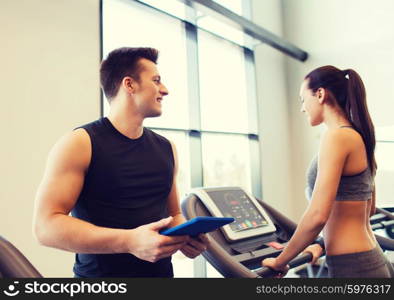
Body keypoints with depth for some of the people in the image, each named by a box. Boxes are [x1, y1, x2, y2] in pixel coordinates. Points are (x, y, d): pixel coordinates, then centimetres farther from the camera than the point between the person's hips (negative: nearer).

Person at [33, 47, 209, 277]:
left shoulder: (166, 148, 6)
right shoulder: (80, 143, -11)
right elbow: (46, 225, -17)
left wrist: (186, 237, -8)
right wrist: (129, 241, -27)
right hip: (99, 274, -5)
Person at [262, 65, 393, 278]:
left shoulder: (337, 136, -16)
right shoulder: (359, 137, 11)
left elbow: (317, 215, -23)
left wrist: (280, 261, -10)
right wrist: (325, 244, 24)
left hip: (353, 268, -9)